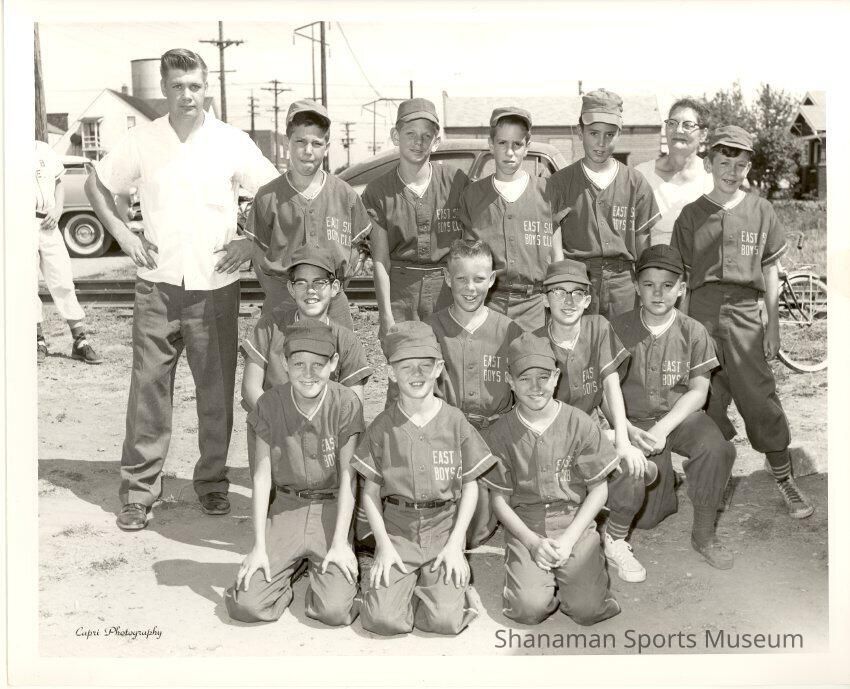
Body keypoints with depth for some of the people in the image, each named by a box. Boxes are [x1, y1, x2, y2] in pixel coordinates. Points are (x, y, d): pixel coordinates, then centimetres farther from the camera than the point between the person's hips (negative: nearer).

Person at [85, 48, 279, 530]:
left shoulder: (233, 142, -1)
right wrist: (121, 232, 5)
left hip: (216, 287, 0)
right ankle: (139, 490, 12)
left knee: (217, 391, 6)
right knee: (149, 387, 2)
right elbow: (97, 185, 16)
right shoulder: (143, 140, 3)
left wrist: (252, 241, -4)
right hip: (158, 286, 1)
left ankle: (213, 482, 22)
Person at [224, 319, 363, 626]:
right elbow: (262, 475, -6)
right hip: (286, 508, 2)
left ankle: (323, 570, 15)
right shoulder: (270, 403, -8)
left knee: (334, 610, -19)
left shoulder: (346, 403, -13)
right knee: (246, 604, -15)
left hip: (332, 510, -1)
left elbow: (347, 476, -9)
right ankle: (290, 568, 16)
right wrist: (259, 546, -9)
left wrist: (340, 542, -13)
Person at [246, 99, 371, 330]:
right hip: (281, 305, -1)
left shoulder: (345, 195, 4)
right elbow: (261, 258, 4)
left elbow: (357, 242, 15)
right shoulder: (267, 196, 0)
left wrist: (338, 276, 2)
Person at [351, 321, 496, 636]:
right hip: (396, 530, 0)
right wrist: (383, 544, -7)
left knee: (445, 619, -17)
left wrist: (455, 543, -5)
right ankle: (384, 583, 16)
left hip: (444, 529, 0)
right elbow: (370, 491, 4)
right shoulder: (382, 426, 0)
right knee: (383, 619, -16)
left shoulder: (455, 422, 0)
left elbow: (470, 486, 4)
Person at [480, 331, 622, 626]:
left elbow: (598, 489, 1)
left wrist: (568, 539, -10)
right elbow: (500, 500, 2)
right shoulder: (500, 433, -1)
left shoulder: (579, 424, -3)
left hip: (575, 521, 0)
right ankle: (526, 570, 12)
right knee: (530, 609, -21)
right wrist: (533, 542, -11)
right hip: (524, 526, 0)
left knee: (587, 609, -16)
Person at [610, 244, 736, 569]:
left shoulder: (693, 332, -1)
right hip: (635, 421, -1)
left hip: (680, 417, 1)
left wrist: (662, 428, -19)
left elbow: (698, 392, -4)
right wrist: (627, 430, -20)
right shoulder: (618, 329, -3)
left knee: (717, 449, -32)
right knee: (645, 516, -19)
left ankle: (704, 533, -9)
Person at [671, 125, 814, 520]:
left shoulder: (760, 211, 8)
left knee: (760, 396, -4)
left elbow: (770, 272, 10)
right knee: (707, 399, 4)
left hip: (745, 312, 0)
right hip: (703, 312, 1)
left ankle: (785, 480, 5)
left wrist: (773, 325, 5)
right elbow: (682, 275, 9)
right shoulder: (692, 215, 7)